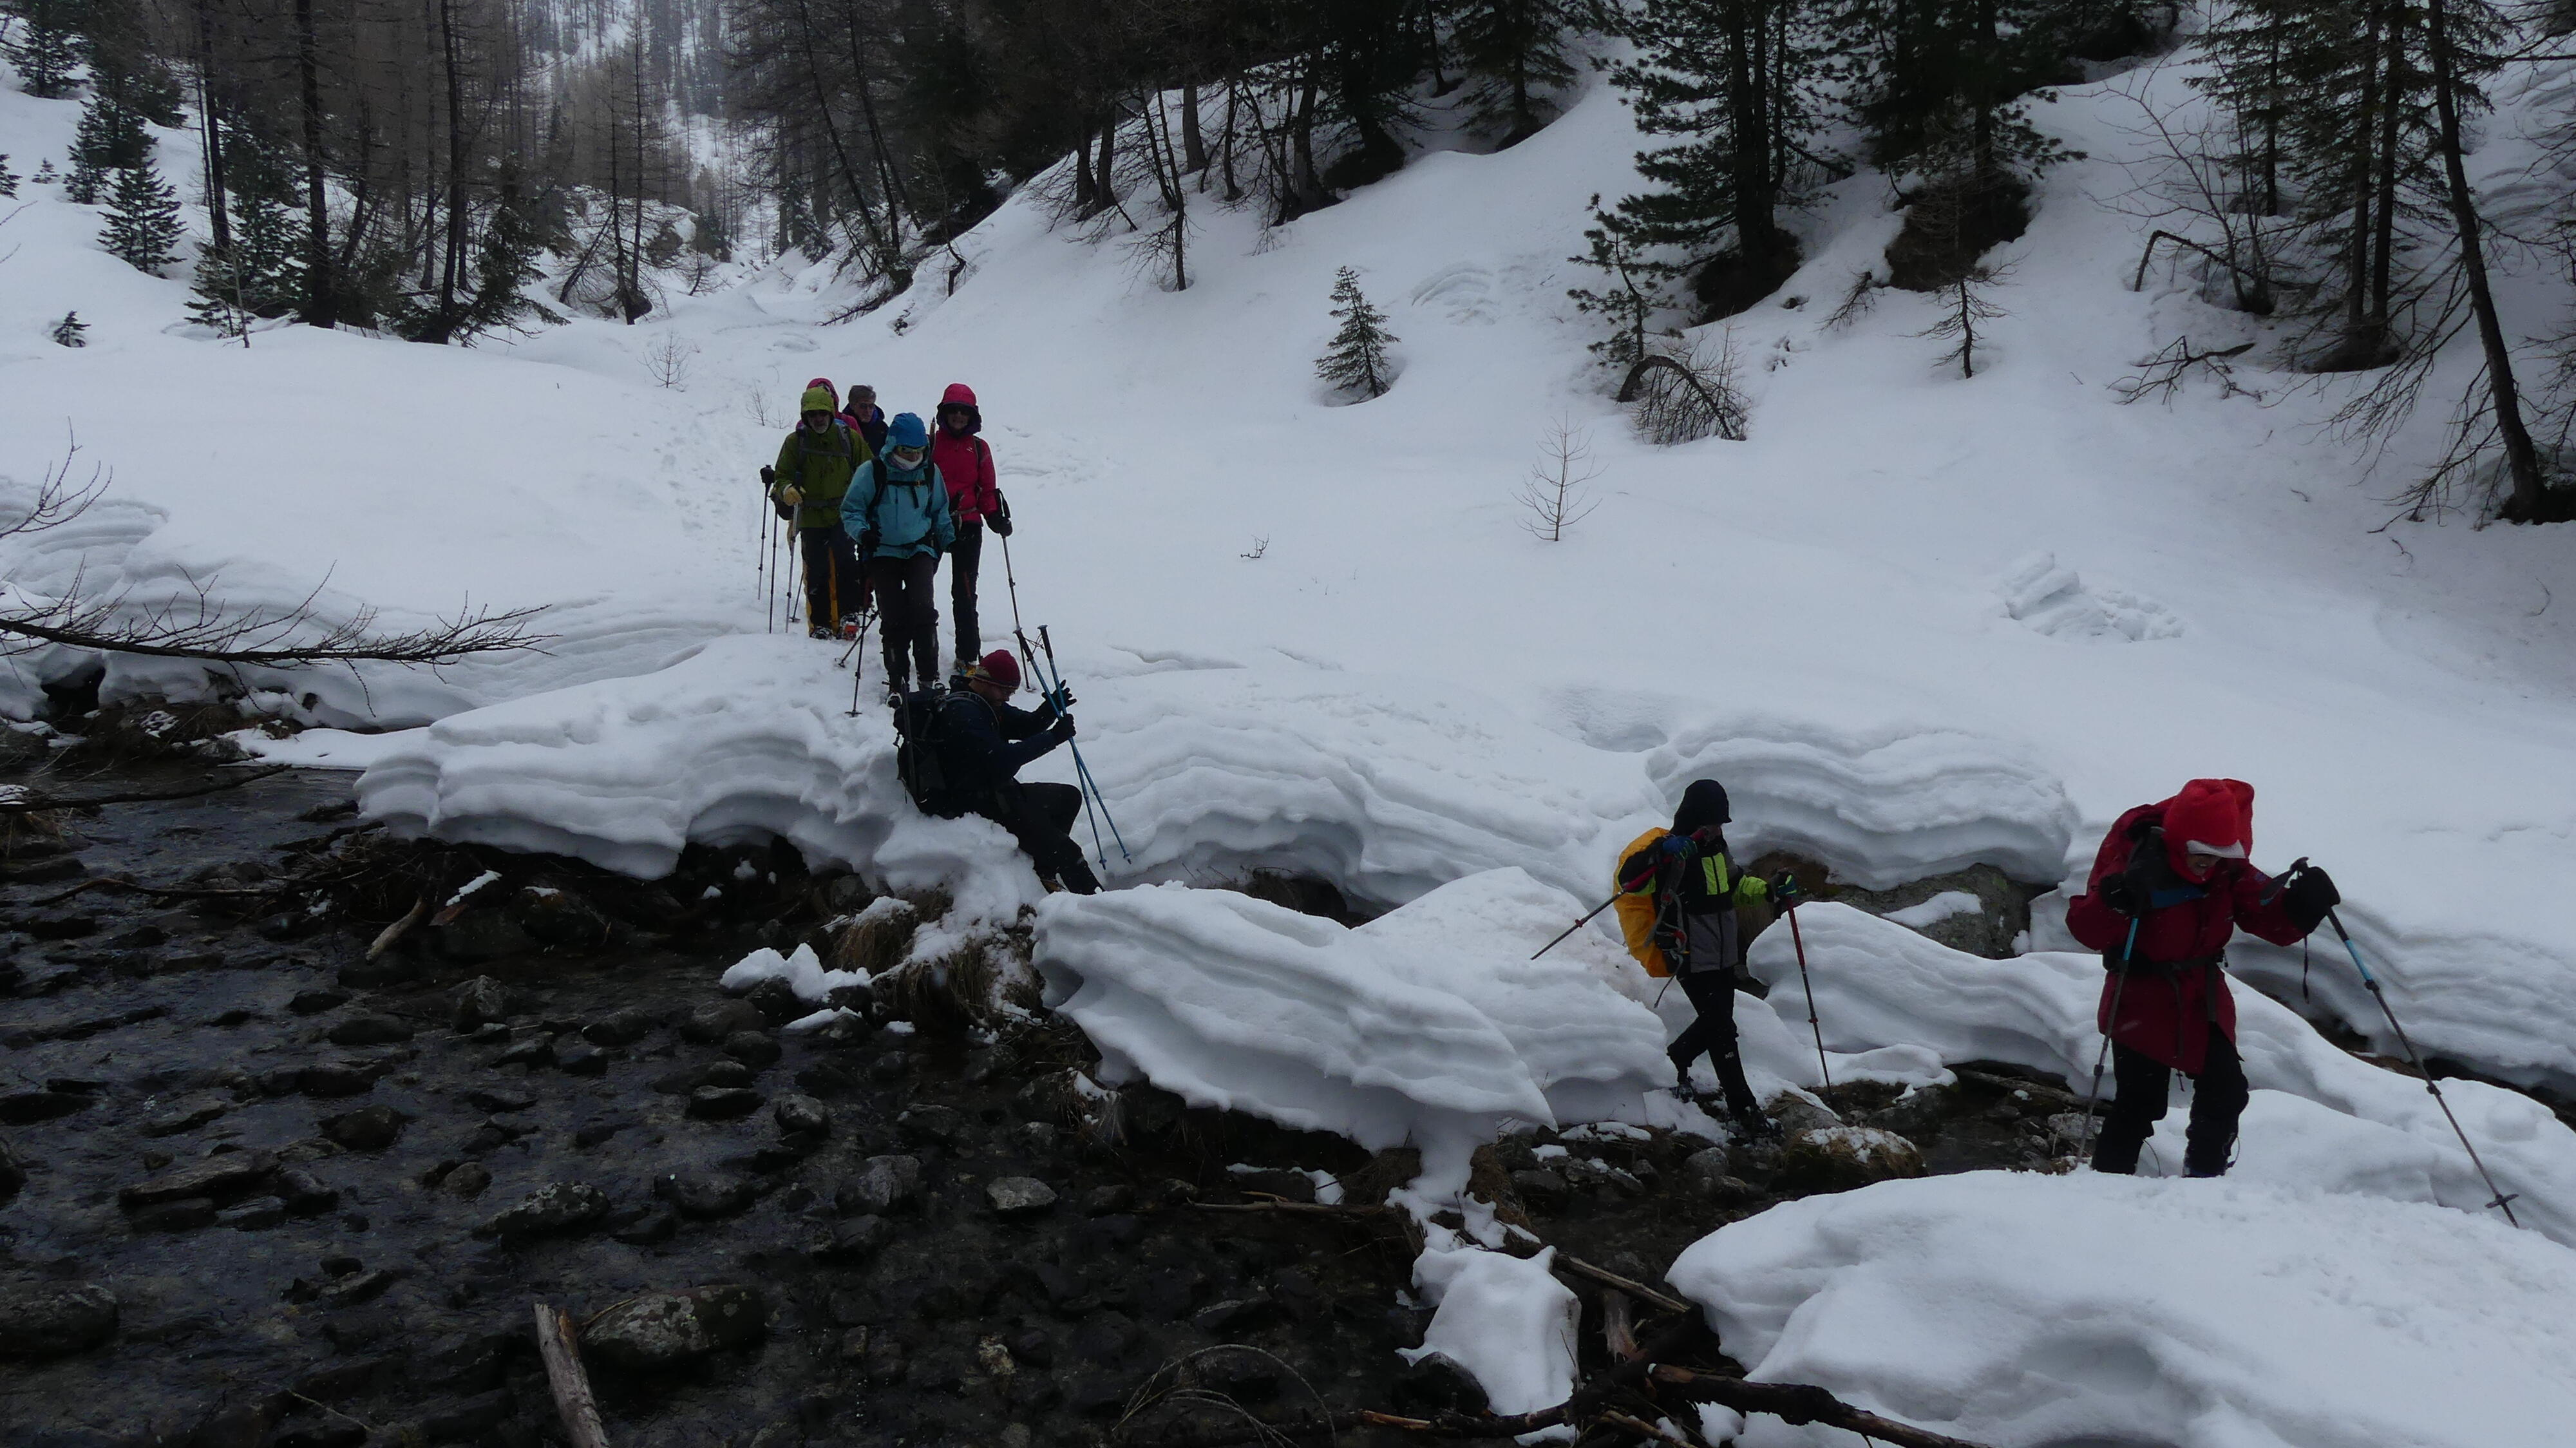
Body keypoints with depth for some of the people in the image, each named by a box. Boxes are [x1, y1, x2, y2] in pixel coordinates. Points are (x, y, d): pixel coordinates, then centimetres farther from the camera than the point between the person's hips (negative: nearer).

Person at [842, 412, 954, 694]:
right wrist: (862, 532, -20)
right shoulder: (873, 472, -7)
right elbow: (850, 510, -2)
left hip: (920, 550, 1)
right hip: (883, 552, -1)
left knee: (922, 606, -18)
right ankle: (897, 679, 6)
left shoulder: (930, 472, 5)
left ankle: (929, 676, -13)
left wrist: (950, 540, 10)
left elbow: (940, 512, 19)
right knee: (892, 616, -5)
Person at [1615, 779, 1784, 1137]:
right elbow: (1628, 880, -33)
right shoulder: (1673, 851, -19)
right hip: (1692, 960, -8)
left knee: (1717, 1022, 20)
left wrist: (1769, 889, 8)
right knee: (1722, 1029, -5)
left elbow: (1735, 884, 24)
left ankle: (1673, 1061, 44)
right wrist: (1660, 853, -49)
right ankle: (1743, 1107, 5)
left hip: (1724, 956, 8)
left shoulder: (1716, 846, 7)